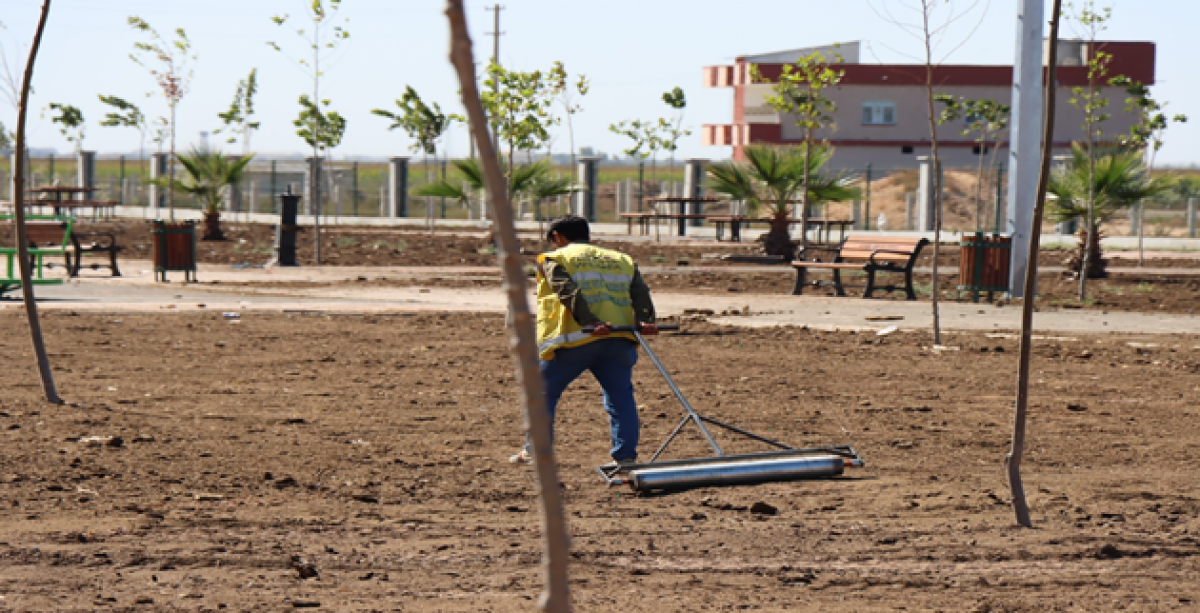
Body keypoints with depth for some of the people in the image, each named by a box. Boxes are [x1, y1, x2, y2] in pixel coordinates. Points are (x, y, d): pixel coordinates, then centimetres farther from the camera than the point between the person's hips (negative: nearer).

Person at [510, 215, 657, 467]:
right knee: (620, 396, 10)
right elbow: (641, 292, 8)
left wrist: (590, 322, -19)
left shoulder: (554, 259, 12)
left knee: (543, 392, 13)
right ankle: (626, 455, 0)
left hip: (575, 338, -3)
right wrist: (644, 321, -7)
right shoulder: (622, 260, 25)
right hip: (619, 340, 3)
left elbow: (568, 292, -7)